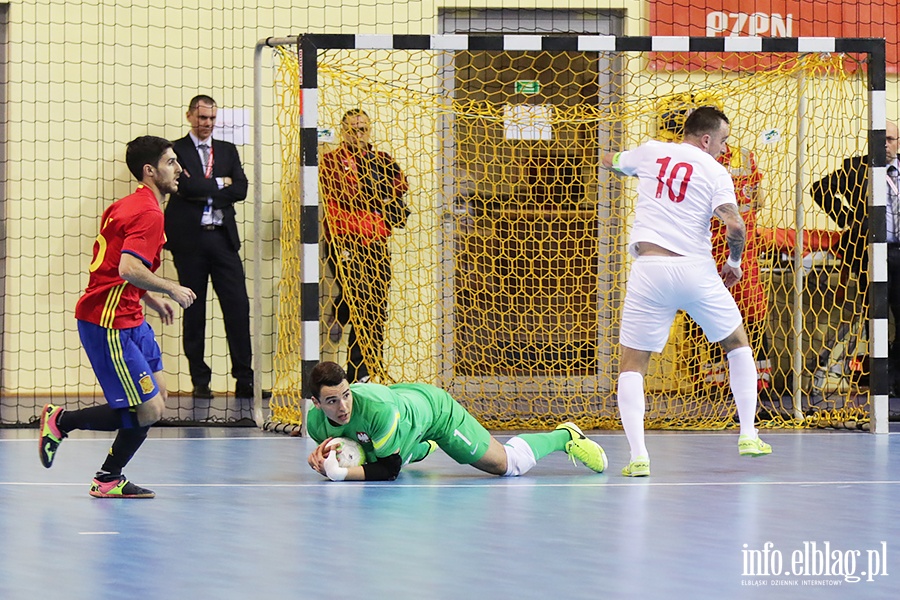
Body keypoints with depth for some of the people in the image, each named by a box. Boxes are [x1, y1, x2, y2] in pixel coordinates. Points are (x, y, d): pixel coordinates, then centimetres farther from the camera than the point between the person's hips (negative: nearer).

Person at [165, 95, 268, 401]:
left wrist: (204, 190, -7)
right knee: (194, 312, 1)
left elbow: (240, 189, 2)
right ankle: (200, 381, 7)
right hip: (189, 238, -3)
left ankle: (244, 379, -1)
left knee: (238, 307, -3)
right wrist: (219, 183, -3)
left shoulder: (228, 151, 16)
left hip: (223, 237, 3)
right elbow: (185, 186, -12)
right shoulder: (175, 150, 4)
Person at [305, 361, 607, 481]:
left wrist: (341, 472, -50)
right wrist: (323, 455, -32)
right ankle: (423, 446, 70)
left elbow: (389, 469, -39)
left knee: (507, 464, 5)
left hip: (434, 408, -6)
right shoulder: (316, 420, -30)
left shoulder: (375, 408, -47)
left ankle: (565, 437, 30)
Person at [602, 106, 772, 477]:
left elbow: (612, 162, 31)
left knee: (632, 363, 8)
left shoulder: (651, 152, 10)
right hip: (695, 267, -1)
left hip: (649, 270, 1)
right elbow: (735, 226, -12)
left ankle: (638, 455, -10)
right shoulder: (714, 172, 1)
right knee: (737, 343, 23)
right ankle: (748, 436, 19)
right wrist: (734, 263, 7)